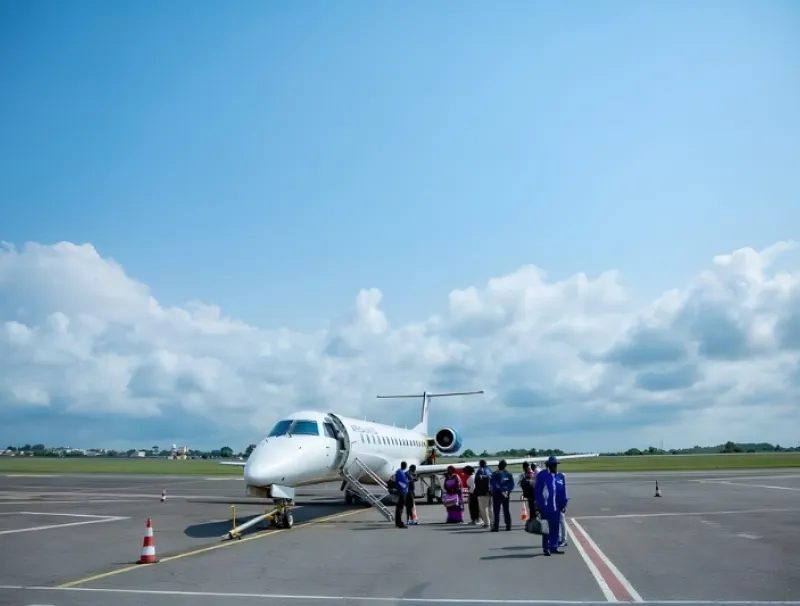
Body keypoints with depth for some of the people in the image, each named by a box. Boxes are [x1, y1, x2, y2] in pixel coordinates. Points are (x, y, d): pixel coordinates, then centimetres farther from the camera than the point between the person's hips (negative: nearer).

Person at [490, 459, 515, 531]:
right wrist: (507, 491, -6)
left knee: (496, 511, -2)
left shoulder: (495, 474, -9)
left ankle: (496, 526, -6)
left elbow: (495, 485, -16)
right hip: (506, 494, 5)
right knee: (506, 510, 12)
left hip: (497, 494, -4)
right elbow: (512, 484, 3)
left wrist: (501, 491, -14)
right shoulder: (508, 474, 6)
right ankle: (508, 526, 11)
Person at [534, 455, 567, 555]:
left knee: (555, 527, 9)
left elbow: (563, 490, 12)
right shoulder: (542, 475, -7)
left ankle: (553, 547, 19)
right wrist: (538, 506, -6)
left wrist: (564, 503, 7)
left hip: (556, 506, 5)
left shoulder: (560, 476, 7)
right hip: (546, 506, -5)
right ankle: (546, 548, 10)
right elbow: (537, 490, -5)